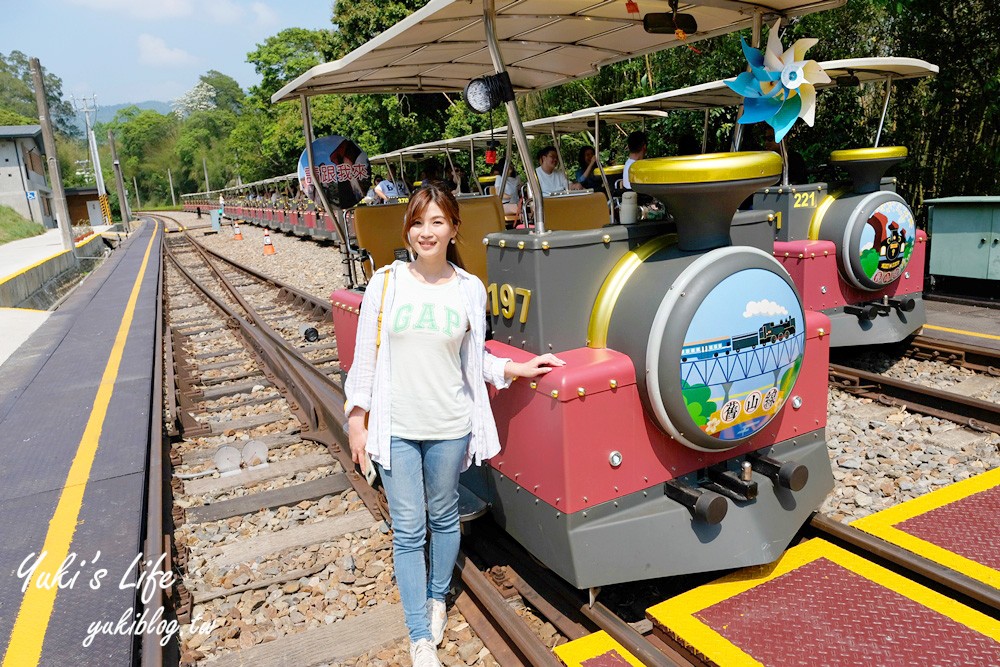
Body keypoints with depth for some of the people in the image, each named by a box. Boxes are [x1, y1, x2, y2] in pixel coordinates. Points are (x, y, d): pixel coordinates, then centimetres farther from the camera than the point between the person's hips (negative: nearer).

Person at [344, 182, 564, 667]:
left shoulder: (470, 290, -3)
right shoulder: (386, 283, -5)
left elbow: (473, 358, 8)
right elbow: (366, 356, 0)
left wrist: (518, 368, -4)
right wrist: (356, 419, 1)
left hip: (449, 427, 1)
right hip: (395, 428, 0)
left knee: (444, 517, 18)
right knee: (408, 531, 6)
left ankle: (437, 599, 43)